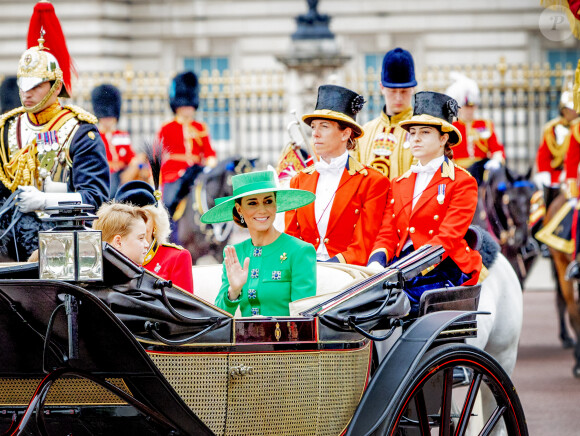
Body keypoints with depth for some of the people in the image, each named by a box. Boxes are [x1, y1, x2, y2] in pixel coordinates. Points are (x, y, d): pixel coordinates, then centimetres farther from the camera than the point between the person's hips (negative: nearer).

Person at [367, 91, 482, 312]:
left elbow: (448, 238, -9)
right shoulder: (399, 184, 23)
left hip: (442, 272, -5)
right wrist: (376, 262, -11)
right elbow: (387, 233, 13)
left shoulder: (462, 182, 3)